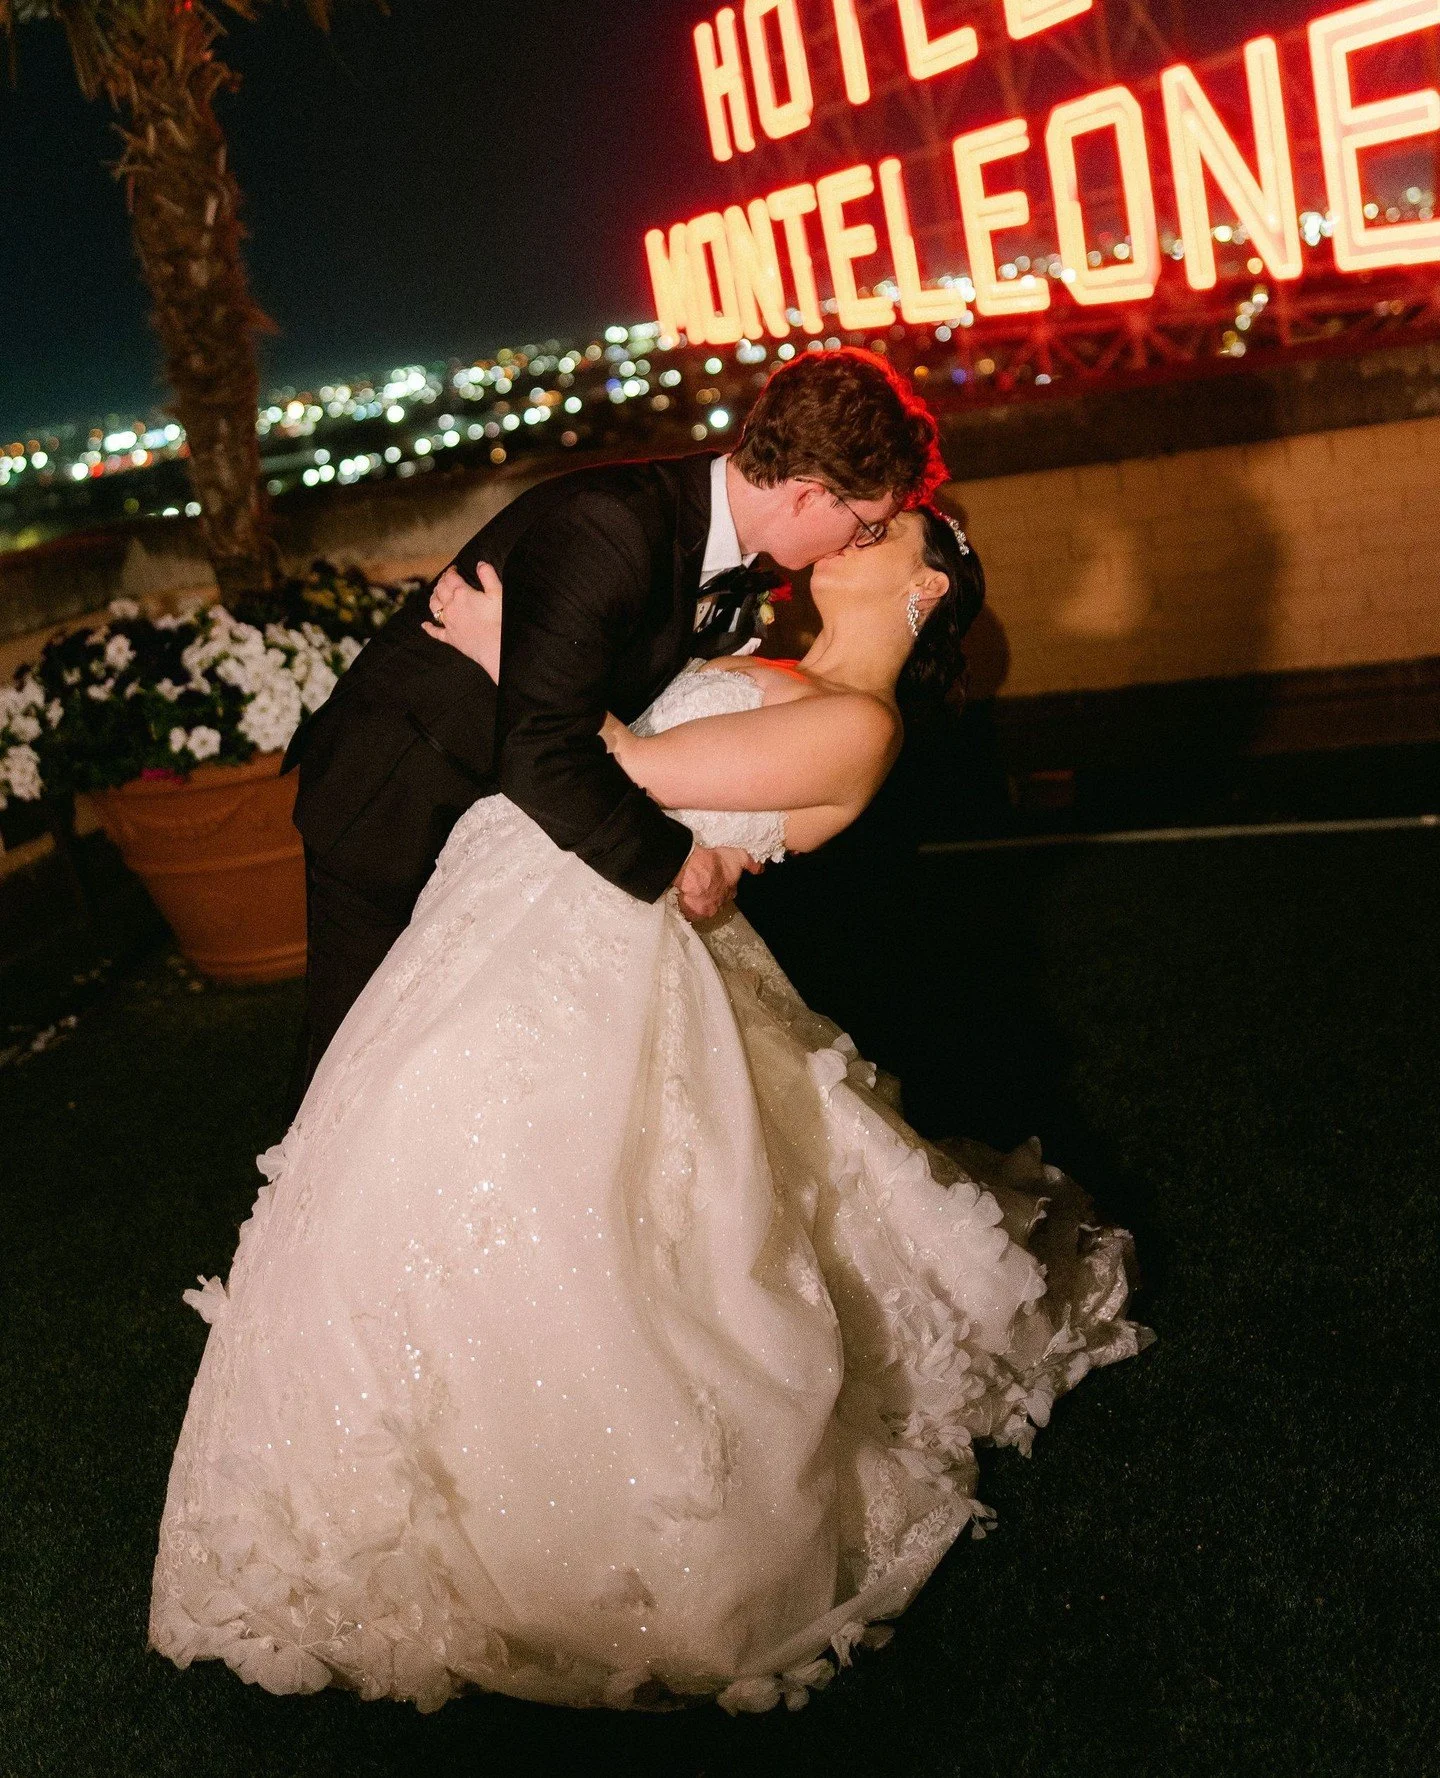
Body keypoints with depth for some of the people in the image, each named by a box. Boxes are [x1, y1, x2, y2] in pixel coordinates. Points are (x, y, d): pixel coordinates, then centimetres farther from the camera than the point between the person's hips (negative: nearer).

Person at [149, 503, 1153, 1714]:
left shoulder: (858, 725, -9)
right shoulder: (771, 679, 20)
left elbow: (630, 766, -14)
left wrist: (510, 653, -8)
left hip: (589, 954, -9)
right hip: (519, 912, 9)